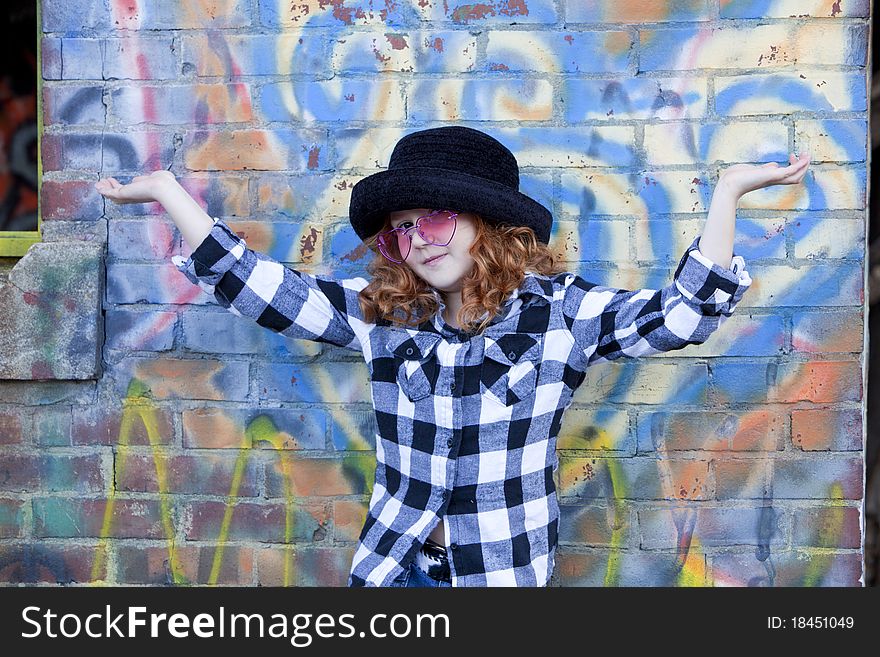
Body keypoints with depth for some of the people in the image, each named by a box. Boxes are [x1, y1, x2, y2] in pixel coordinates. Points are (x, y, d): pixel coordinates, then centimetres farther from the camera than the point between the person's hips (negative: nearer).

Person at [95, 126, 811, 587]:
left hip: (507, 570, -2)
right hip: (394, 565, 3)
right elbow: (256, 285, 1)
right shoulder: (380, 311, -1)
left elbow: (683, 313, -17)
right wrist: (166, 191, 0)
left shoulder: (558, 310, -8)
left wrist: (727, 191, -23)